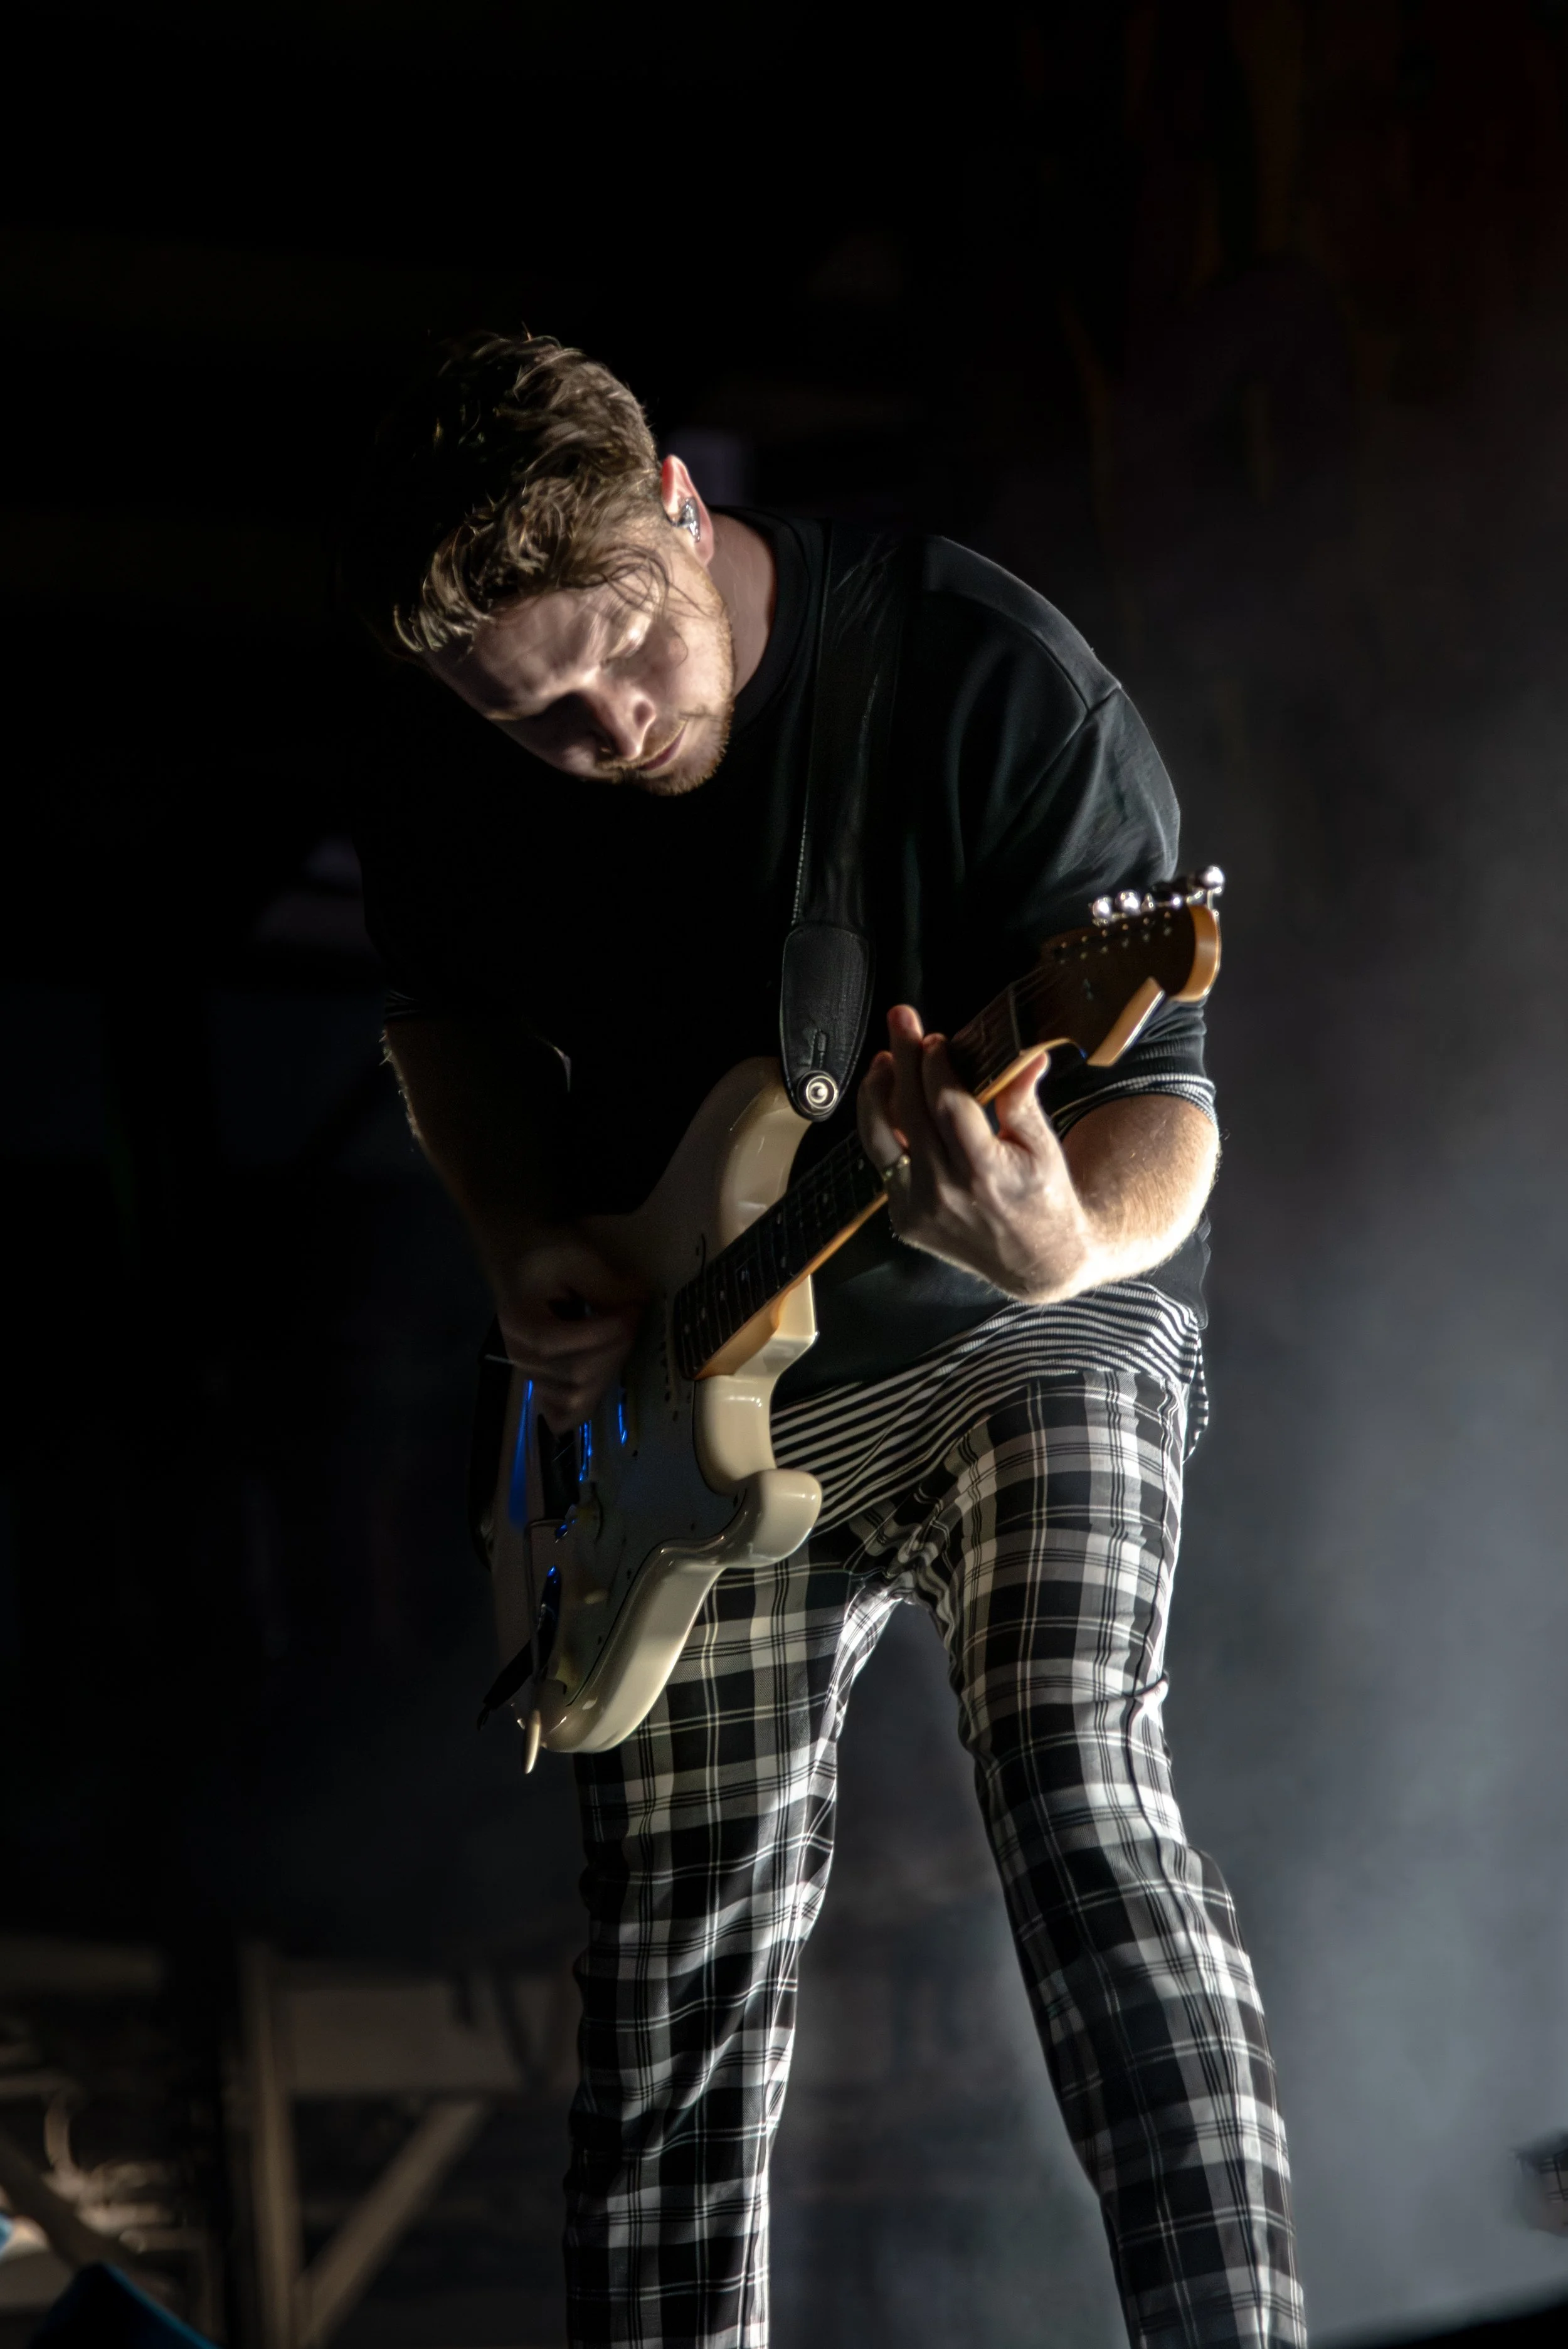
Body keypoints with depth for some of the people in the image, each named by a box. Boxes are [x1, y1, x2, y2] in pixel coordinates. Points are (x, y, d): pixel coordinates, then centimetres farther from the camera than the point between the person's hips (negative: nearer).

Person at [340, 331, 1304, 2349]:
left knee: (1075, 1796, -26)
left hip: (1024, 1342, -4)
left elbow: (1156, 1095, -22)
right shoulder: (438, 764, -10)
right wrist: (528, 1240, -8)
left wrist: (1073, 1248, -45)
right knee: (680, 1984, 3)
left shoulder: (995, 684, -24)